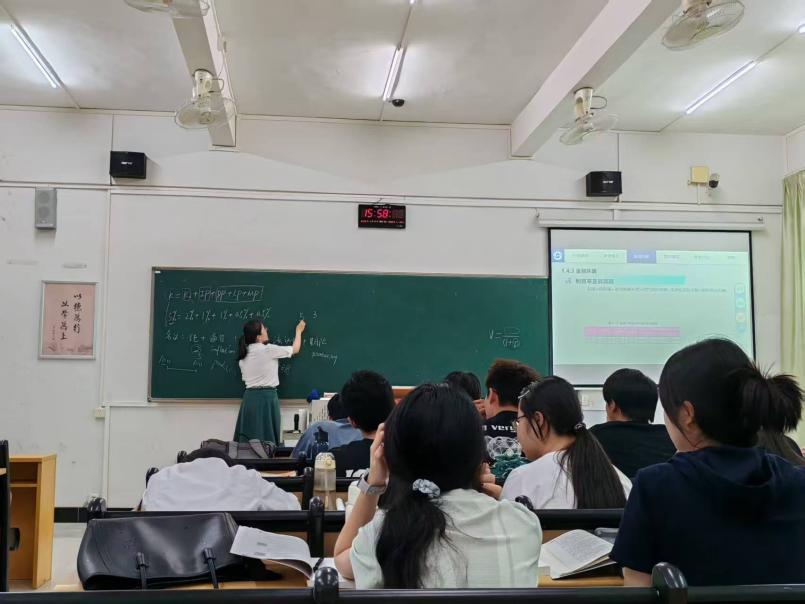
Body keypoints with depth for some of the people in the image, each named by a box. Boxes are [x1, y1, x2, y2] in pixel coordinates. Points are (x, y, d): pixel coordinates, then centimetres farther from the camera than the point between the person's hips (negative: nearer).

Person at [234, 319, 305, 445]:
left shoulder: (243, 355, 8)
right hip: (266, 396, -6)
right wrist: (299, 331, 17)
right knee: (268, 437, 0)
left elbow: (245, 377, 13)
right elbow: (295, 349, 2)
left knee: (248, 437, 7)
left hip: (250, 396, 6)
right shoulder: (268, 350, -10)